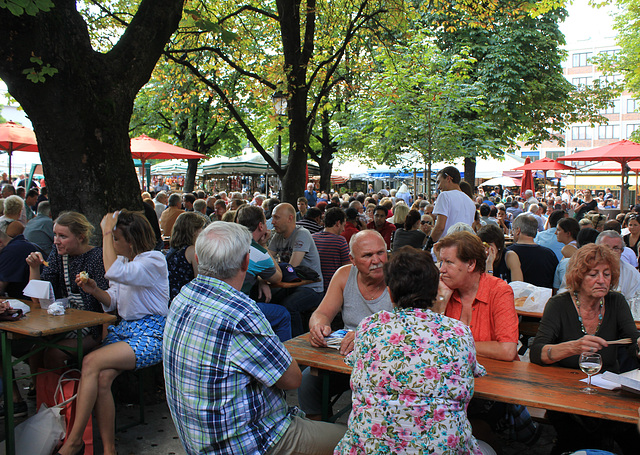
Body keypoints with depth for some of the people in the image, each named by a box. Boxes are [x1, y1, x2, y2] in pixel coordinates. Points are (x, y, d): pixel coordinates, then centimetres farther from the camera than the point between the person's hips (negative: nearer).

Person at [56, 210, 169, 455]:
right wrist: (95, 291, -3)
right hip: (125, 329, 7)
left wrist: (107, 232, -20)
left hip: (151, 334, -7)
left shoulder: (154, 260, -11)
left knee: (92, 362, -24)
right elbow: (114, 302, 18)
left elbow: (114, 272, -29)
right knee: (102, 377, -22)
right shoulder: (123, 260, 16)